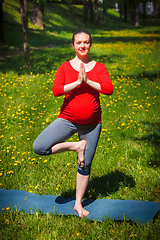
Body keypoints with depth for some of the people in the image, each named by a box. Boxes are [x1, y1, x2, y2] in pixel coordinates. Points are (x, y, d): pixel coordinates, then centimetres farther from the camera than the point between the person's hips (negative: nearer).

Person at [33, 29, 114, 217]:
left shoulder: (99, 68, 3)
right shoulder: (65, 67, 1)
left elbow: (109, 89, -12)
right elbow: (56, 91, -13)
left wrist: (88, 81, -18)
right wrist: (77, 82, -20)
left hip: (92, 123, 0)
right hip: (68, 120, 0)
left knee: (85, 165, 8)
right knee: (38, 147, -17)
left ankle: (78, 204, 26)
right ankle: (77, 146, 1)